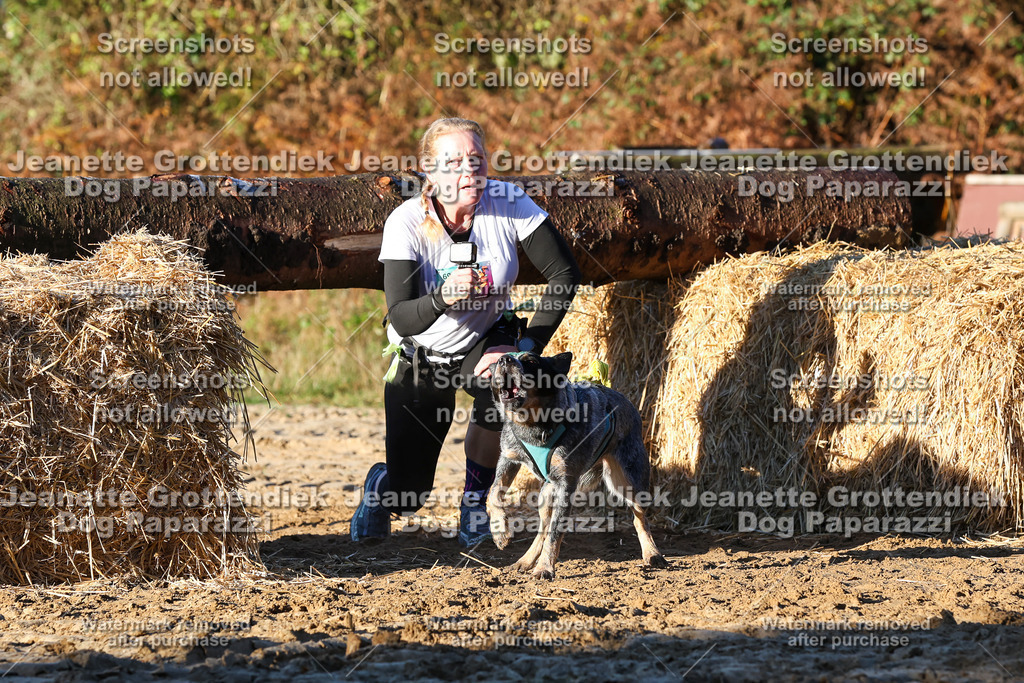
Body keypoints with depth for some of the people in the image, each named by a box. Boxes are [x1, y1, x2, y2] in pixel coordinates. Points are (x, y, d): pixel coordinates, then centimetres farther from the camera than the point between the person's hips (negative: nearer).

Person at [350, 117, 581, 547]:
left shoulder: (508, 203, -21)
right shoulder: (407, 222, -26)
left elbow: (564, 274, -16)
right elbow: (402, 320, -31)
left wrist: (528, 346, -24)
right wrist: (443, 297, -52)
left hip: (484, 342, 1)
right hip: (421, 354, -1)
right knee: (409, 496, -4)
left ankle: (474, 503, -12)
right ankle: (383, 483, 38)